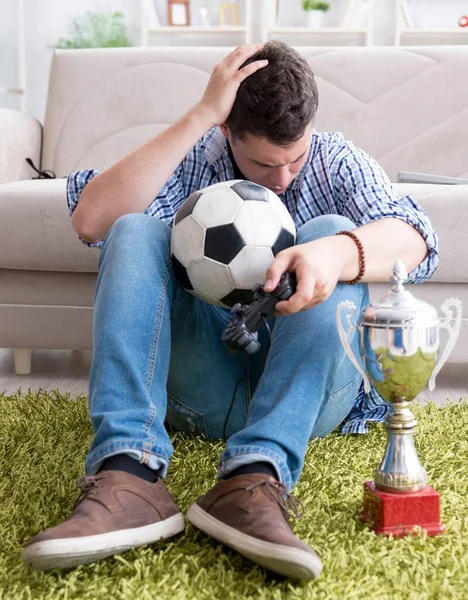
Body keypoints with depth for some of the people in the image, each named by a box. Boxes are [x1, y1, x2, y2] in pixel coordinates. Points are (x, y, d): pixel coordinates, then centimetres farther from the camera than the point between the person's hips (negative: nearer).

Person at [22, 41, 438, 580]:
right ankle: (128, 474, -39)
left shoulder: (339, 164, 6)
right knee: (134, 231, -18)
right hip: (200, 388, 1)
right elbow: (91, 221, -15)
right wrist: (198, 117, -19)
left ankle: (255, 477, -41)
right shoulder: (191, 161, 5)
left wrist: (336, 253, -40)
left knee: (332, 232, -23)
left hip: (304, 396, 0)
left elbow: (413, 241, -16)